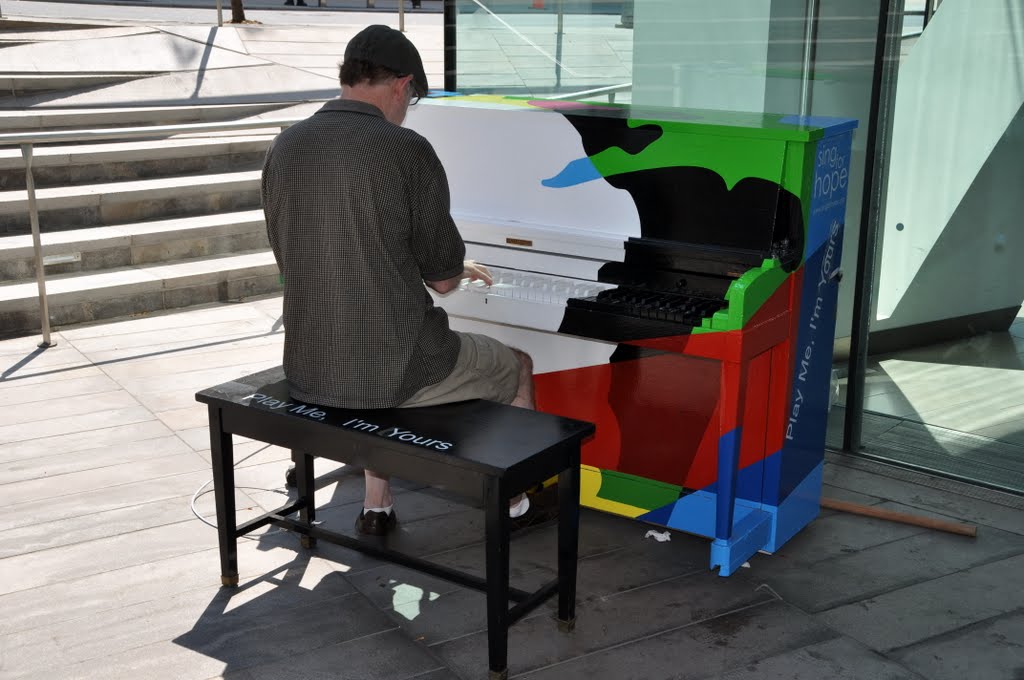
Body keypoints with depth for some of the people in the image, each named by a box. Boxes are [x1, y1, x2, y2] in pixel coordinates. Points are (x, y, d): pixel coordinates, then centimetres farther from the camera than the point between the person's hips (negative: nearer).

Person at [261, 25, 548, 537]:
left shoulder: (284, 148, 1)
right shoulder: (407, 150, -15)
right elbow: (443, 277, -8)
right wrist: (458, 270, 18)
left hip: (308, 370, 5)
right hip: (394, 370, -5)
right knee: (517, 366, 23)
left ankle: (376, 507, 38)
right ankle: (516, 502, 39)